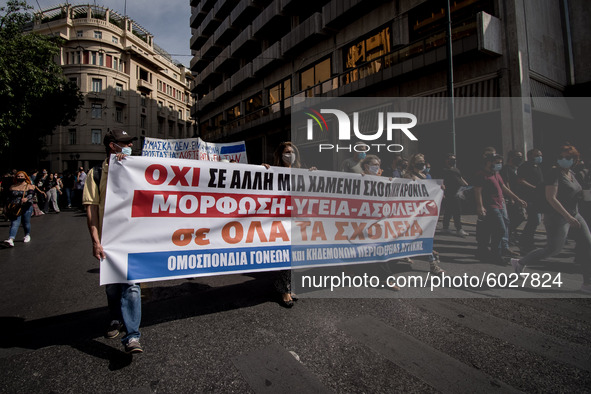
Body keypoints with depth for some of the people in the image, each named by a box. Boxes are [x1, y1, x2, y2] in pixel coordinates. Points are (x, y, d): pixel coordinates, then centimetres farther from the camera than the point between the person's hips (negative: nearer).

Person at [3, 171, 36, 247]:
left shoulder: (29, 186, 3)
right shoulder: (12, 187, 13)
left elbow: (31, 194, -14)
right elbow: (9, 197, 18)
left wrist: (26, 198, -34)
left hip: (26, 207, -2)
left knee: (26, 223, 7)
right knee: (14, 223, -10)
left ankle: (27, 235, 30)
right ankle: (11, 239, -20)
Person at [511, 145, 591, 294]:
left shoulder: (571, 174, 12)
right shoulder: (554, 173, -14)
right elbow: (551, 198, -22)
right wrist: (567, 216, -26)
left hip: (574, 215, 8)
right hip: (557, 217, -8)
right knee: (553, 249, -6)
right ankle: (520, 263, 11)